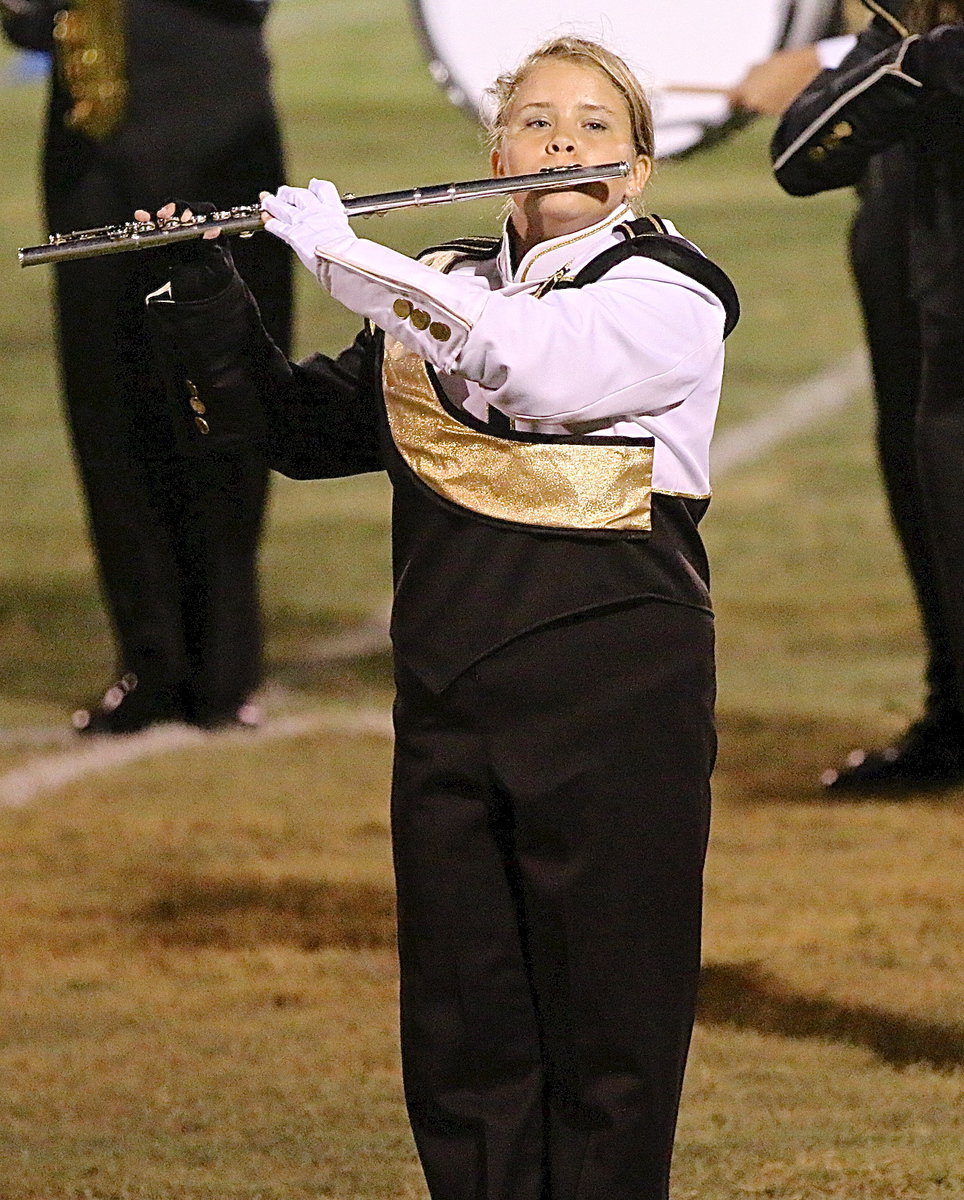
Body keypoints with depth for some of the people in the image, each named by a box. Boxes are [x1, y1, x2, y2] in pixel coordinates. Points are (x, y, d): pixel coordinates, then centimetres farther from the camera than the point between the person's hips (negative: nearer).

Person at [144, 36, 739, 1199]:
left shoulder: (668, 294, -6)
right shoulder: (440, 293, 13)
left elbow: (524, 357, -24)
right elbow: (298, 426, 17)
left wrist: (340, 253, -16)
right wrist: (201, 292, 2)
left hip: (613, 707, -5)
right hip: (449, 700, 5)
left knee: (608, 1017, -1)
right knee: (460, 1025, 7)